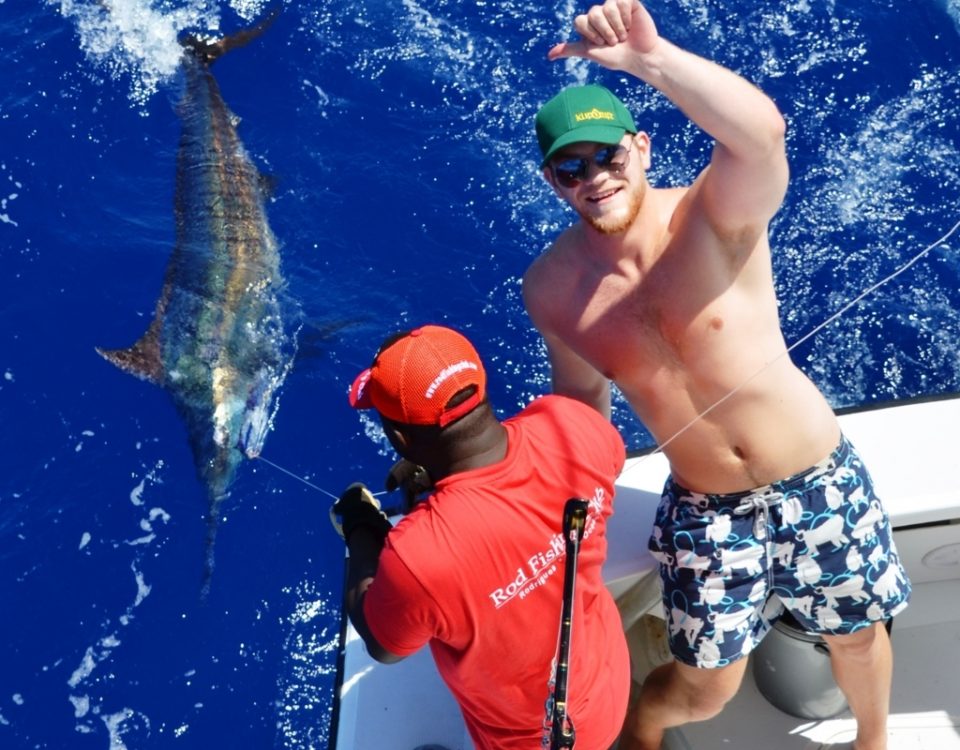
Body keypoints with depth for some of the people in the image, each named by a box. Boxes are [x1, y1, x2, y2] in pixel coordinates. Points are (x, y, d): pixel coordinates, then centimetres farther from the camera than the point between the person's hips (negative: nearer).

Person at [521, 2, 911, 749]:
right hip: (703, 510, 1)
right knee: (708, 686, 11)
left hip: (816, 479, -1)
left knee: (857, 635, 21)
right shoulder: (549, 288, -10)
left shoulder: (714, 216, -20)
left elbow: (763, 133, -43)